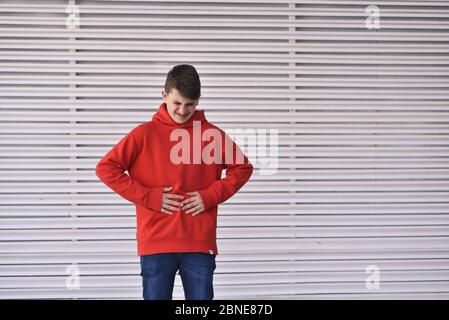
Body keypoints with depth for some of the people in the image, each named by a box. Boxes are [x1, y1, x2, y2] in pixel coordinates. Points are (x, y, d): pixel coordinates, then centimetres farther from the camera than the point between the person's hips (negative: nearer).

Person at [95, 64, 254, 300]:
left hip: (200, 244, 1)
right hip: (156, 243, -1)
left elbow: (242, 168, 11)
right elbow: (106, 168, -3)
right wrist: (148, 197, -9)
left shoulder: (211, 134, 4)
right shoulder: (145, 133, 0)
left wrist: (210, 196, -4)